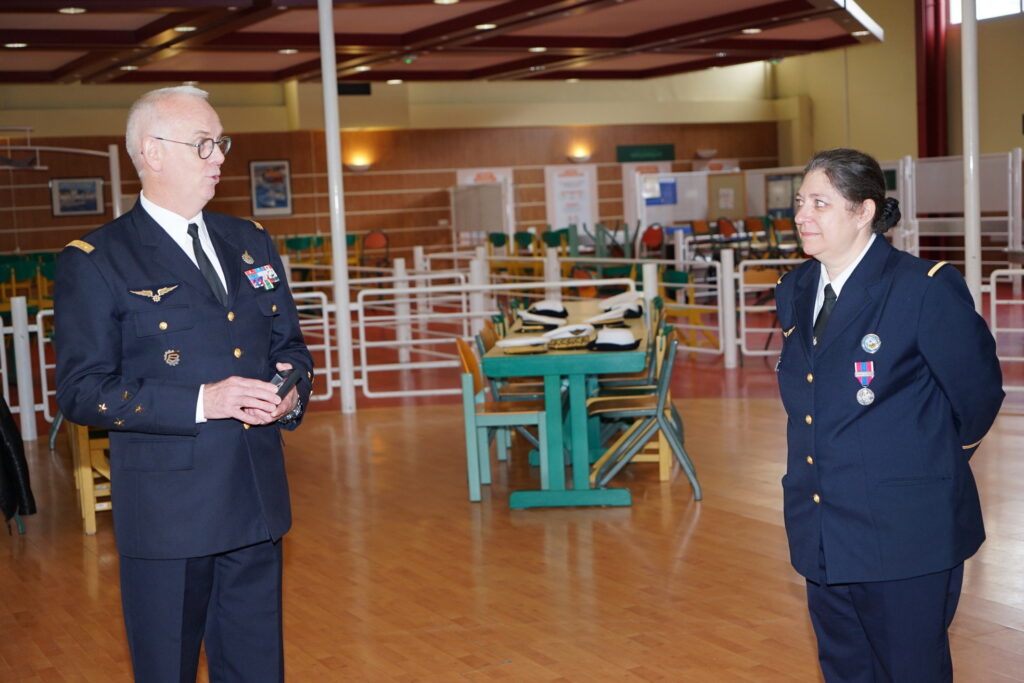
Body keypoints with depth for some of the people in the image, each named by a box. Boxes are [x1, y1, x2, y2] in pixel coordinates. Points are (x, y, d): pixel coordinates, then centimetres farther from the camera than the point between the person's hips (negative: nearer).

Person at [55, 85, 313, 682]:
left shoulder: (250, 243, 13)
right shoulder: (95, 261, -6)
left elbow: (288, 343, 20)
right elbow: (82, 391, -12)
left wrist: (292, 389, -4)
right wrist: (200, 402, -21)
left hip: (257, 498, 5)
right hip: (168, 511, -5)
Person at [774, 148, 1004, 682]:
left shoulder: (926, 288, -14)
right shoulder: (794, 292, 8)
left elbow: (979, 392, -6)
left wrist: (935, 462, 7)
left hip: (904, 536, -6)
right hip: (822, 535, 7)